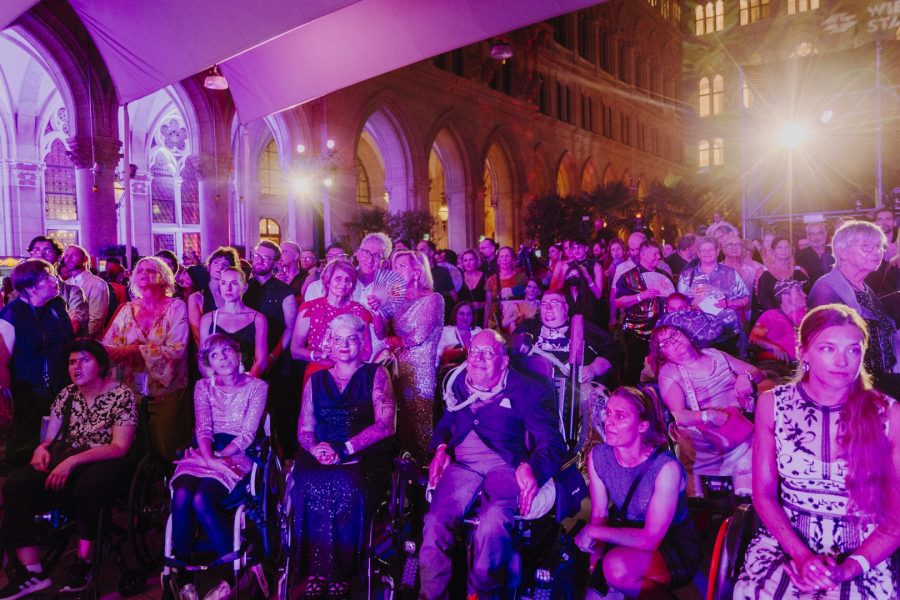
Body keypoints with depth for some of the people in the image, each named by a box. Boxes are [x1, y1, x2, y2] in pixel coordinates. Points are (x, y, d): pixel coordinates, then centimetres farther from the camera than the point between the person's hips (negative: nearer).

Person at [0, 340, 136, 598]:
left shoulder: (121, 395, -5)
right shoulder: (67, 394, 13)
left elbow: (120, 448, -13)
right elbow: (51, 437, 16)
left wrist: (73, 461, -23)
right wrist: (42, 447, -9)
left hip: (104, 462, -5)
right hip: (65, 459, 6)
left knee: (86, 487, -38)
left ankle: (83, 562, -16)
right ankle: (31, 570, -16)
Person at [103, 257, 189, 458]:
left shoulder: (176, 307, -3)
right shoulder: (128, 309, 10)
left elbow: (177, 349, -15)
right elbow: (108, 344, 2)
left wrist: (137, 349, -20)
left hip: (167, 390, -3)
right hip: (134, 390, 4)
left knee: (165, 446, 2)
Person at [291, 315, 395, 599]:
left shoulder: (376, 374, 9)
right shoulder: (316, 380, 19)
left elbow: (384, 425, -3)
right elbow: (304, 430, 14)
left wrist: (344, 449, -14)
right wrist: (316, 448, -10)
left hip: (365, 457, -2)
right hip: (321, 457, 3)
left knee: (346, 487, -35)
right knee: (310, 485, -32)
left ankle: (339, 573, -18)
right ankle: (323, 571, -17)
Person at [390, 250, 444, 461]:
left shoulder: (433, 299, -5)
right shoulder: (400, 301, 14)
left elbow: (418, 337, -14)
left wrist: (393, 341, 0)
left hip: (419, 370, -6)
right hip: (399, 369, 6)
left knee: (418, 425, -1)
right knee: (401, 423, 7)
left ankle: (422, 465, 11)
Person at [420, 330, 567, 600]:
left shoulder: (528, 390, 8)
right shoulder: (458, 385, 20)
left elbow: (552, 443, 1)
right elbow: (444, 426, 24)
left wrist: (531, 467, -19)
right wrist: (440, 448, 2)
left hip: (506, 464, -3)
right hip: (462, 463, 3)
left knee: (494, 521, -33)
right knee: (436, 521, -26)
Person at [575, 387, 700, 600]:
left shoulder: (666, 468, -26)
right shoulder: (598, 455, -11)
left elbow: (651, 539, -26)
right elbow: (599, 515, -6)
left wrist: (593, 531, -23)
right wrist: (595, 563, -20)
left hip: (675, 549, -4)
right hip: (629, 537, 5)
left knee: (616, 566, -31)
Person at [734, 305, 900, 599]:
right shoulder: (772, 404, -2)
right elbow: (764, 495, 1)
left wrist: (849, 568, -12)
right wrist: (803, 556, -11)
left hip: (864, 553, -1)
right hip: (785, 542, 1)